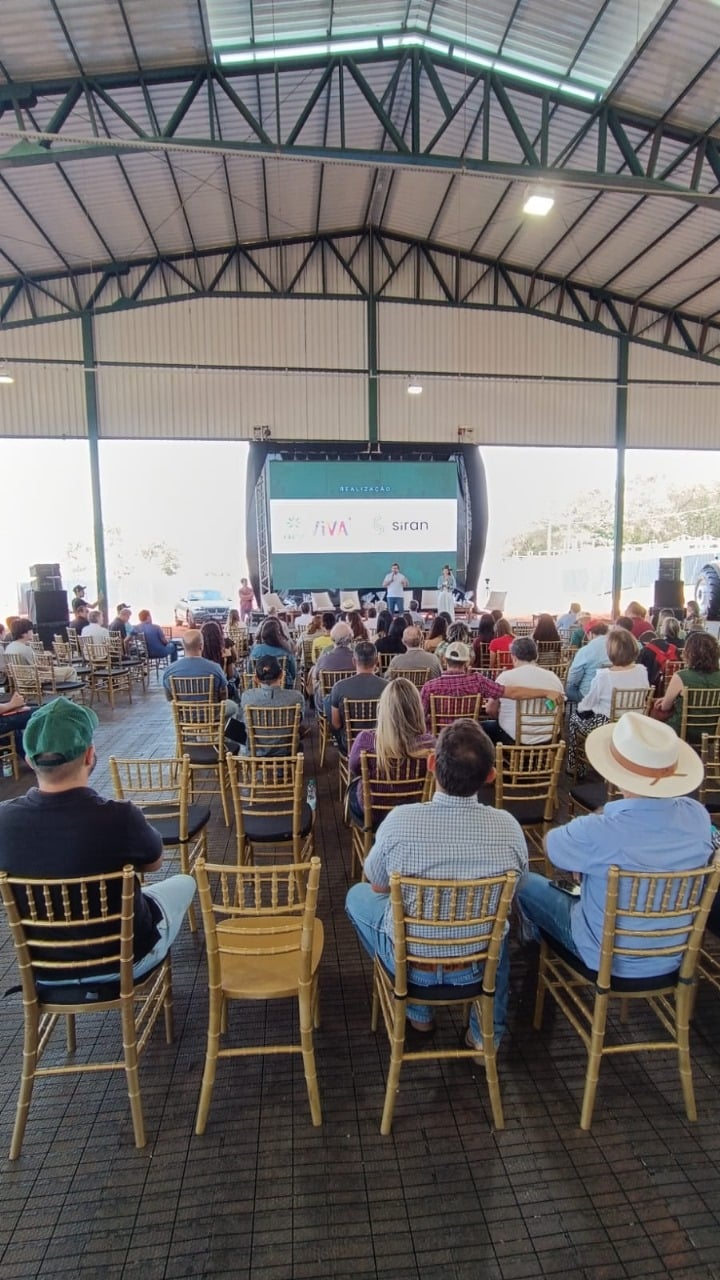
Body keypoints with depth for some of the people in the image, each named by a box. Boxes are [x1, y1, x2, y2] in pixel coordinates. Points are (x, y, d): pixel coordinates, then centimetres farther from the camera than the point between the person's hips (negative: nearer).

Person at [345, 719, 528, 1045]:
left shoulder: (400, 820, -27)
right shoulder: (508, 826, -21)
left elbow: (377, 886, -7)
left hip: (410, 962, -2)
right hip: (480, 964, 3)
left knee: (357, 895, 24)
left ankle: (417, 1012, 31)